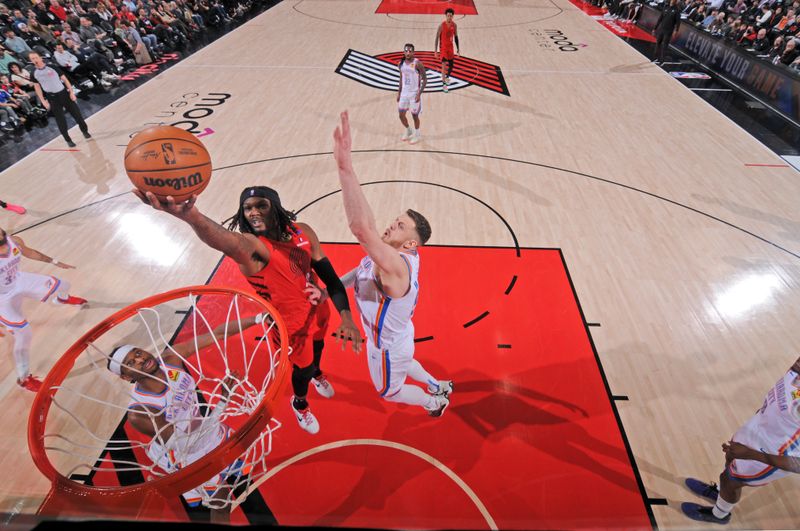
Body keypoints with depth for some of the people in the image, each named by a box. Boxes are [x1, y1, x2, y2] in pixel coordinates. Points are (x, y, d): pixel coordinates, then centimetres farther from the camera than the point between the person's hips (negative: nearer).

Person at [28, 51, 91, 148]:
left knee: (76, 114, 6)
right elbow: (37, 87, 7)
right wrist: (43, 101, -1)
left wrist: (71, 92, -7)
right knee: (60, 120, 2)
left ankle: (85, 131, 28)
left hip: (64, 93, -1)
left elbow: (64, 79, 1)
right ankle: (68, 140, 10)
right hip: (52, 98, 1)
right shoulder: (34, 73, 2)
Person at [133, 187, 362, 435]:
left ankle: (317, 373, 69)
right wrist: (191, 216, -81)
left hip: (317, 309, 5)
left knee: (317, 347, 30)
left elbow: (329, 275, -10)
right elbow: (229, 242, -58)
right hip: (290, 322, -5)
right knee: (303, 367, 15)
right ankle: (299, 403, 53)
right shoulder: (251, 246, -32)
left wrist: (346, 317, -21)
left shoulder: (302, 232, -15)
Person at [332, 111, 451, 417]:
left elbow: (361, 229, -63)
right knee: (402, 363, 39)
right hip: (395, 335, 8)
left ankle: (434, 402, 52)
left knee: (389, 390, 25)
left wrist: (344, 166, -70)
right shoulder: (395, 255, -16)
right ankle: (440, 387, 64)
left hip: (388, 345, -8)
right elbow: (363, 272, 3)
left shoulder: (396, 266, -44)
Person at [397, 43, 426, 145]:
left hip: (414, 94, -5)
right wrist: (399, 92, 11)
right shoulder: (401, 64, 3)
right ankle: (408, 131, 35)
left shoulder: (417, 63, -14)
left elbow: (425, 80, -13)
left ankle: (416, 135, 27)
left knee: (414, 115, 5)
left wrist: (419, 94, -20)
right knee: (401, 115, 9)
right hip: (404, 93, 6)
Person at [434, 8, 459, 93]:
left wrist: (458, 48, 10)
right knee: (444, 65, -12)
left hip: (450, 47, 5)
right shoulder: (441, 25, -15)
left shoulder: (454, 25, -1)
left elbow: (456, 37, 11)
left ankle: (447, 77, 40)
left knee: (451, 64, 12)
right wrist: (435, 51, -16)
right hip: (443, 47, -5)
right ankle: (444, 84, -8)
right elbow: (437, 38, -13)